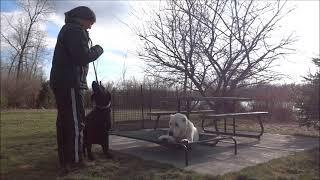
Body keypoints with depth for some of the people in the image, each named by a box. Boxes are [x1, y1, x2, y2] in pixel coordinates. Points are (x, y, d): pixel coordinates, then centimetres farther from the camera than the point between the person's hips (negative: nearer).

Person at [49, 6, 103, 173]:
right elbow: (82, 57, -18)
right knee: (76, 123, -9)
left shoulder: (67, 30, 25)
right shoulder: (76, 30, -8)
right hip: (70, 83, -11)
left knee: (64, 122, 12)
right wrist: (97, 50, -2)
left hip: (61, 82, 11)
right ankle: (74, 161, -7)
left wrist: (90, 51, 16)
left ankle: (65, 160, 19)